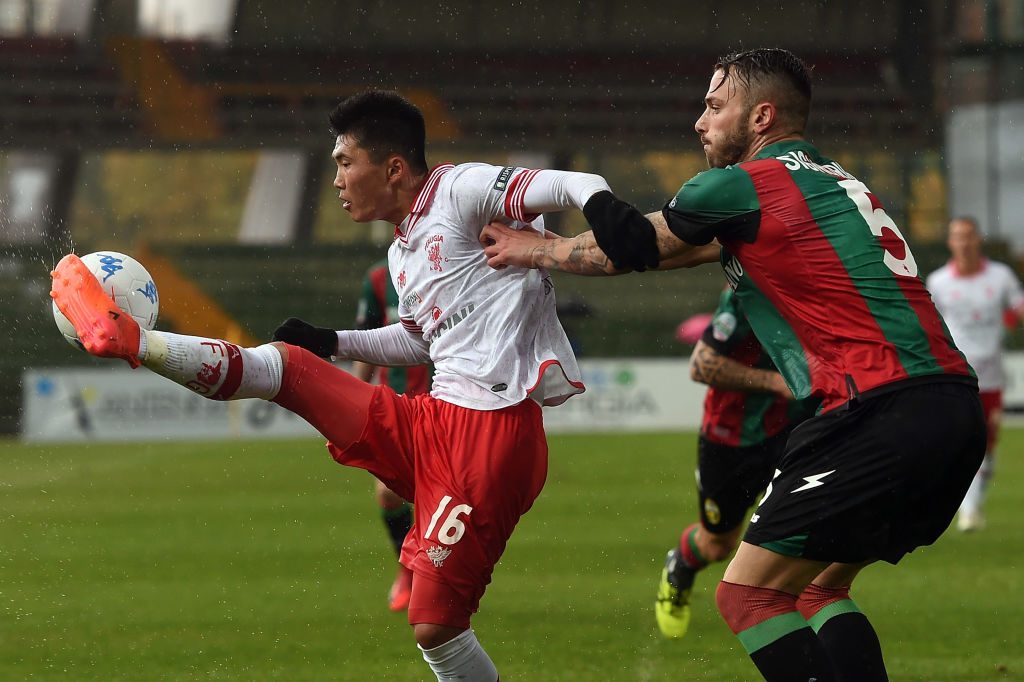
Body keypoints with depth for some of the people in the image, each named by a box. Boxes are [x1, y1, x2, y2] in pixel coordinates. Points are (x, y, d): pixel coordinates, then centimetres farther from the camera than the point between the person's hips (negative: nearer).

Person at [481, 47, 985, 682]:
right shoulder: (835, 180, 25)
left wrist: (534, 250, 28)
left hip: (884, 412, -9)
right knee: (817, 589, 20)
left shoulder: (744, 186, -2)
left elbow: (629, 245, 9)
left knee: (748, 594, -4)